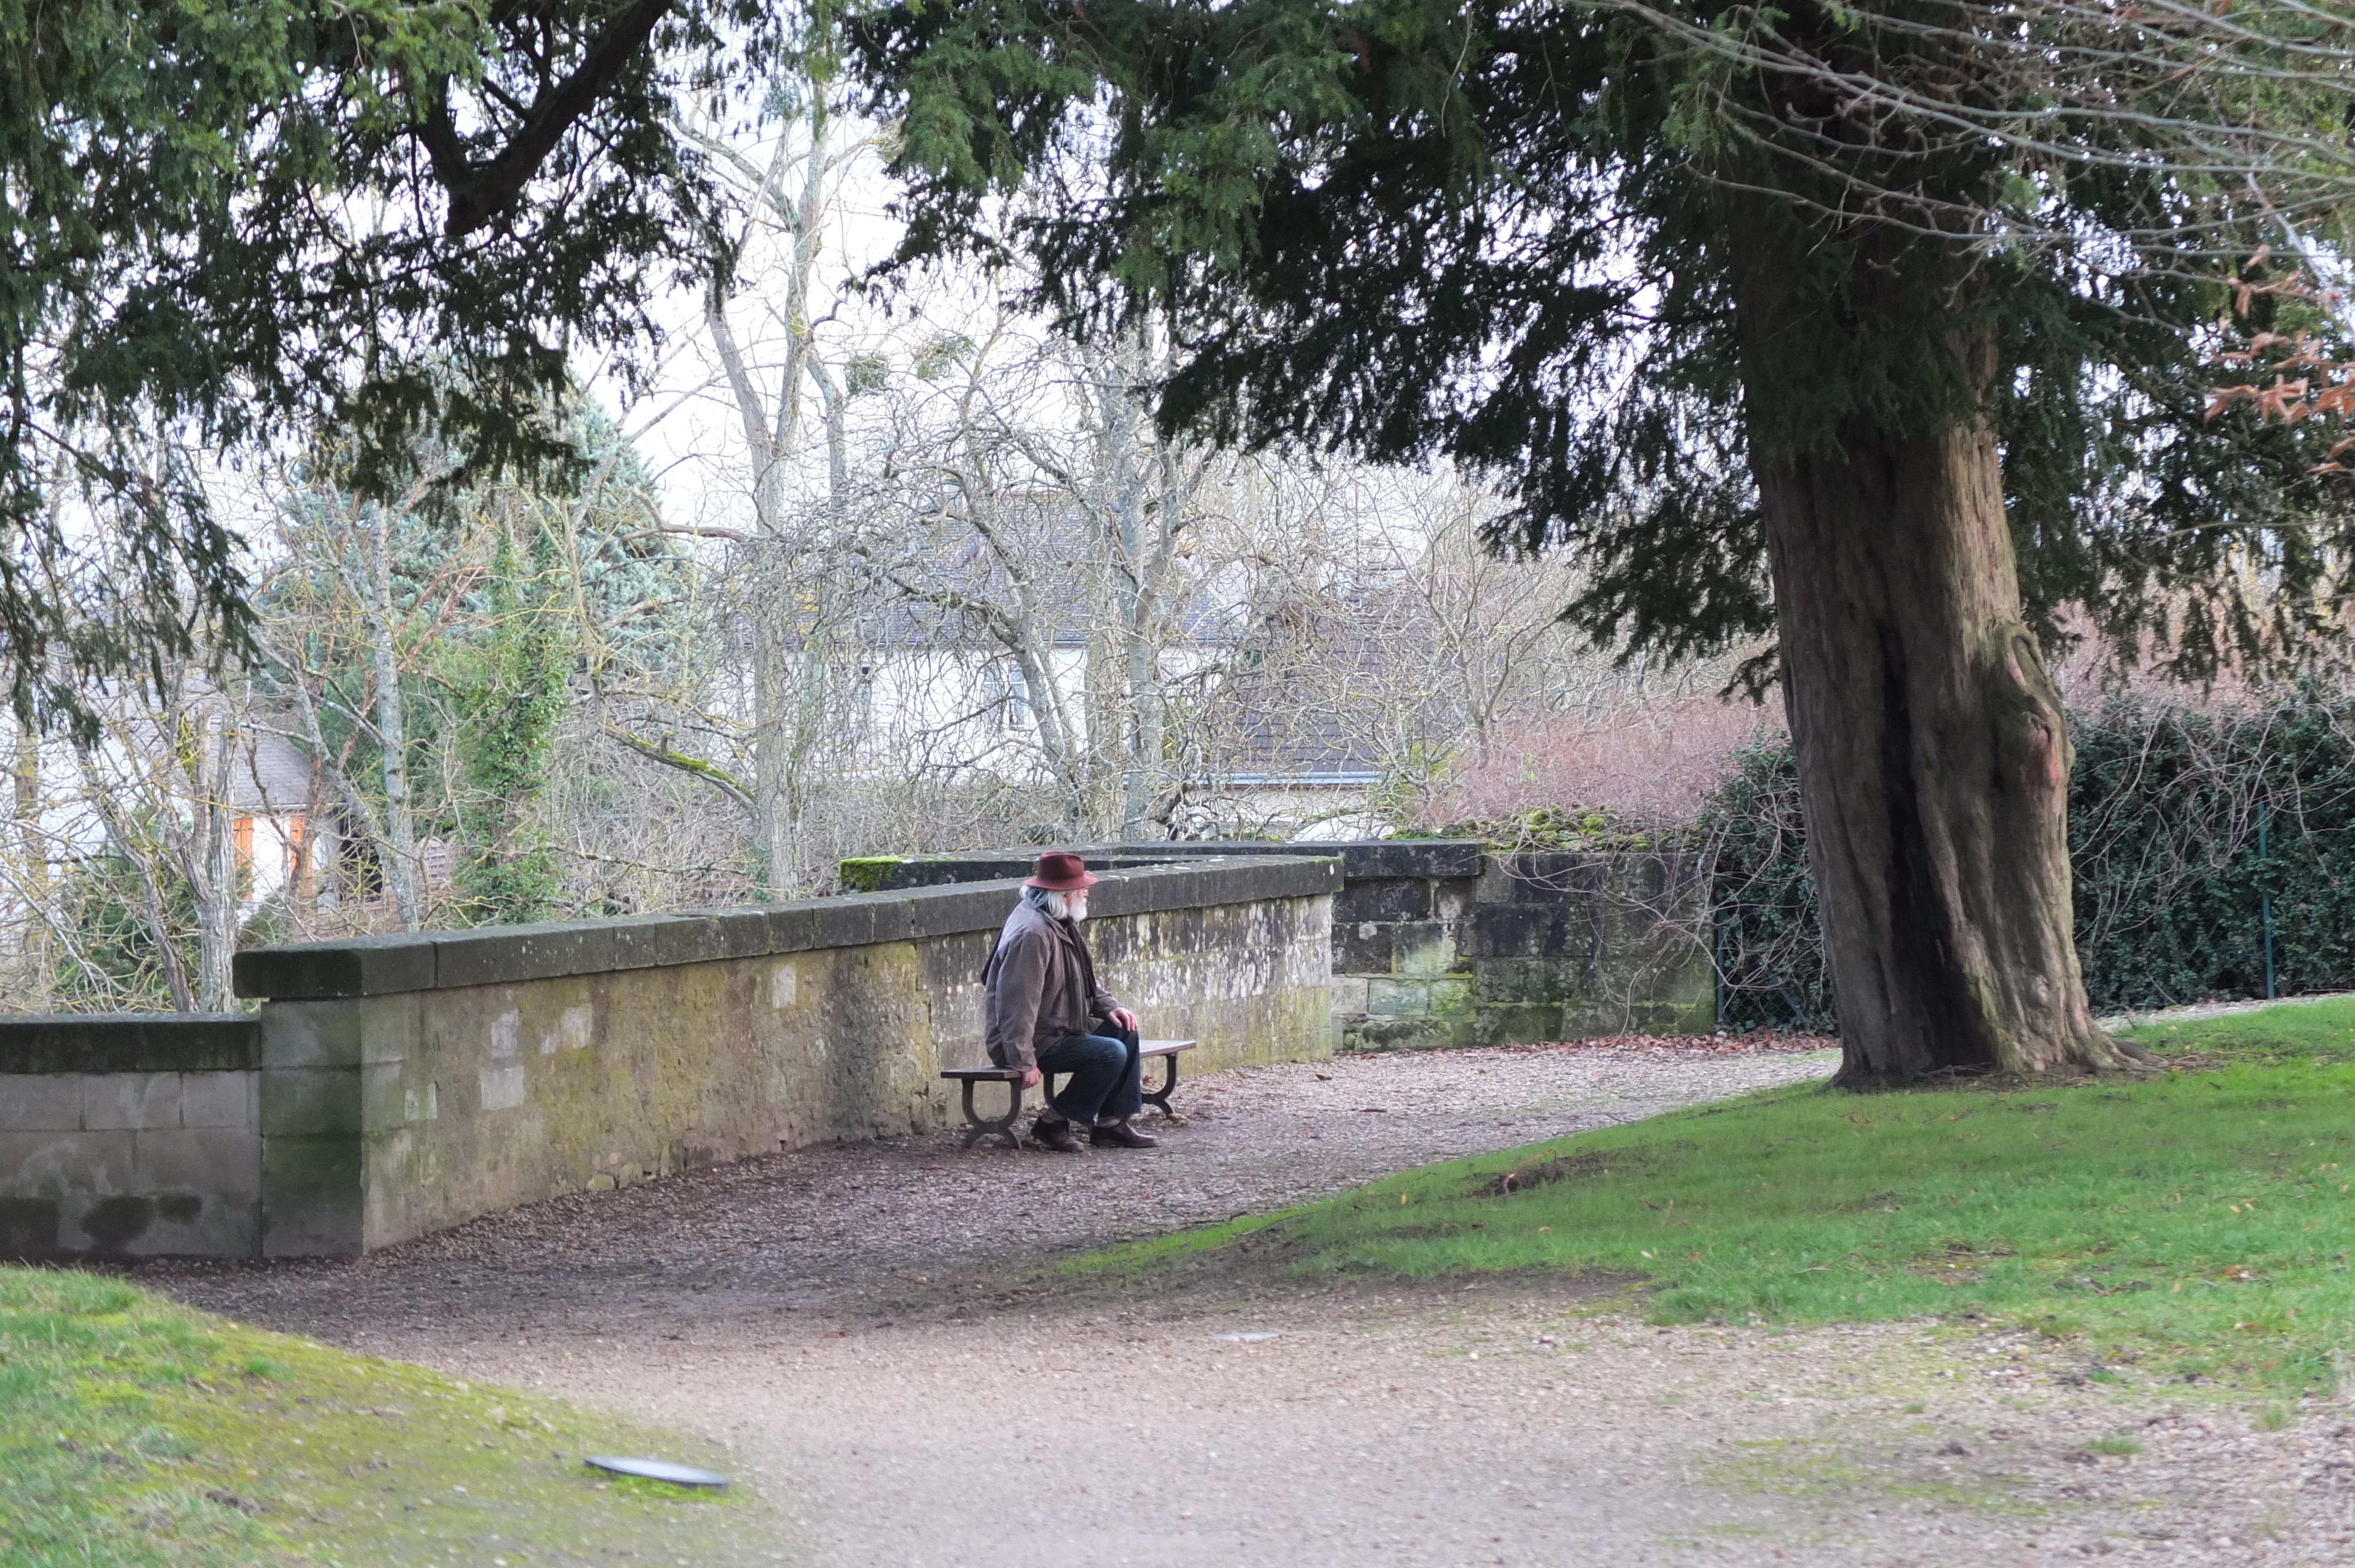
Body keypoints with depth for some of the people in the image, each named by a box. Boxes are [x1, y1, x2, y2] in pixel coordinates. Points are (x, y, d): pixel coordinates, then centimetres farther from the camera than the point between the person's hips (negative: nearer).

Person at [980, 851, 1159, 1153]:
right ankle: (1053, 1124, -8)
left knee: (1125, 1031, 7)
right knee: (1112, 1054, -19)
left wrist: (1109, 1007, 5)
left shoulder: (1061, 923, 10)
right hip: (1037, 1042, -11)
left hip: (1060, 1029, 11)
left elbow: (1086, 978, 23)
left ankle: (1113, 1123, 11)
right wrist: (1024, 1062, -29)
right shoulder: (1033, 933, -25)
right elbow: (1017, 1003, -28)